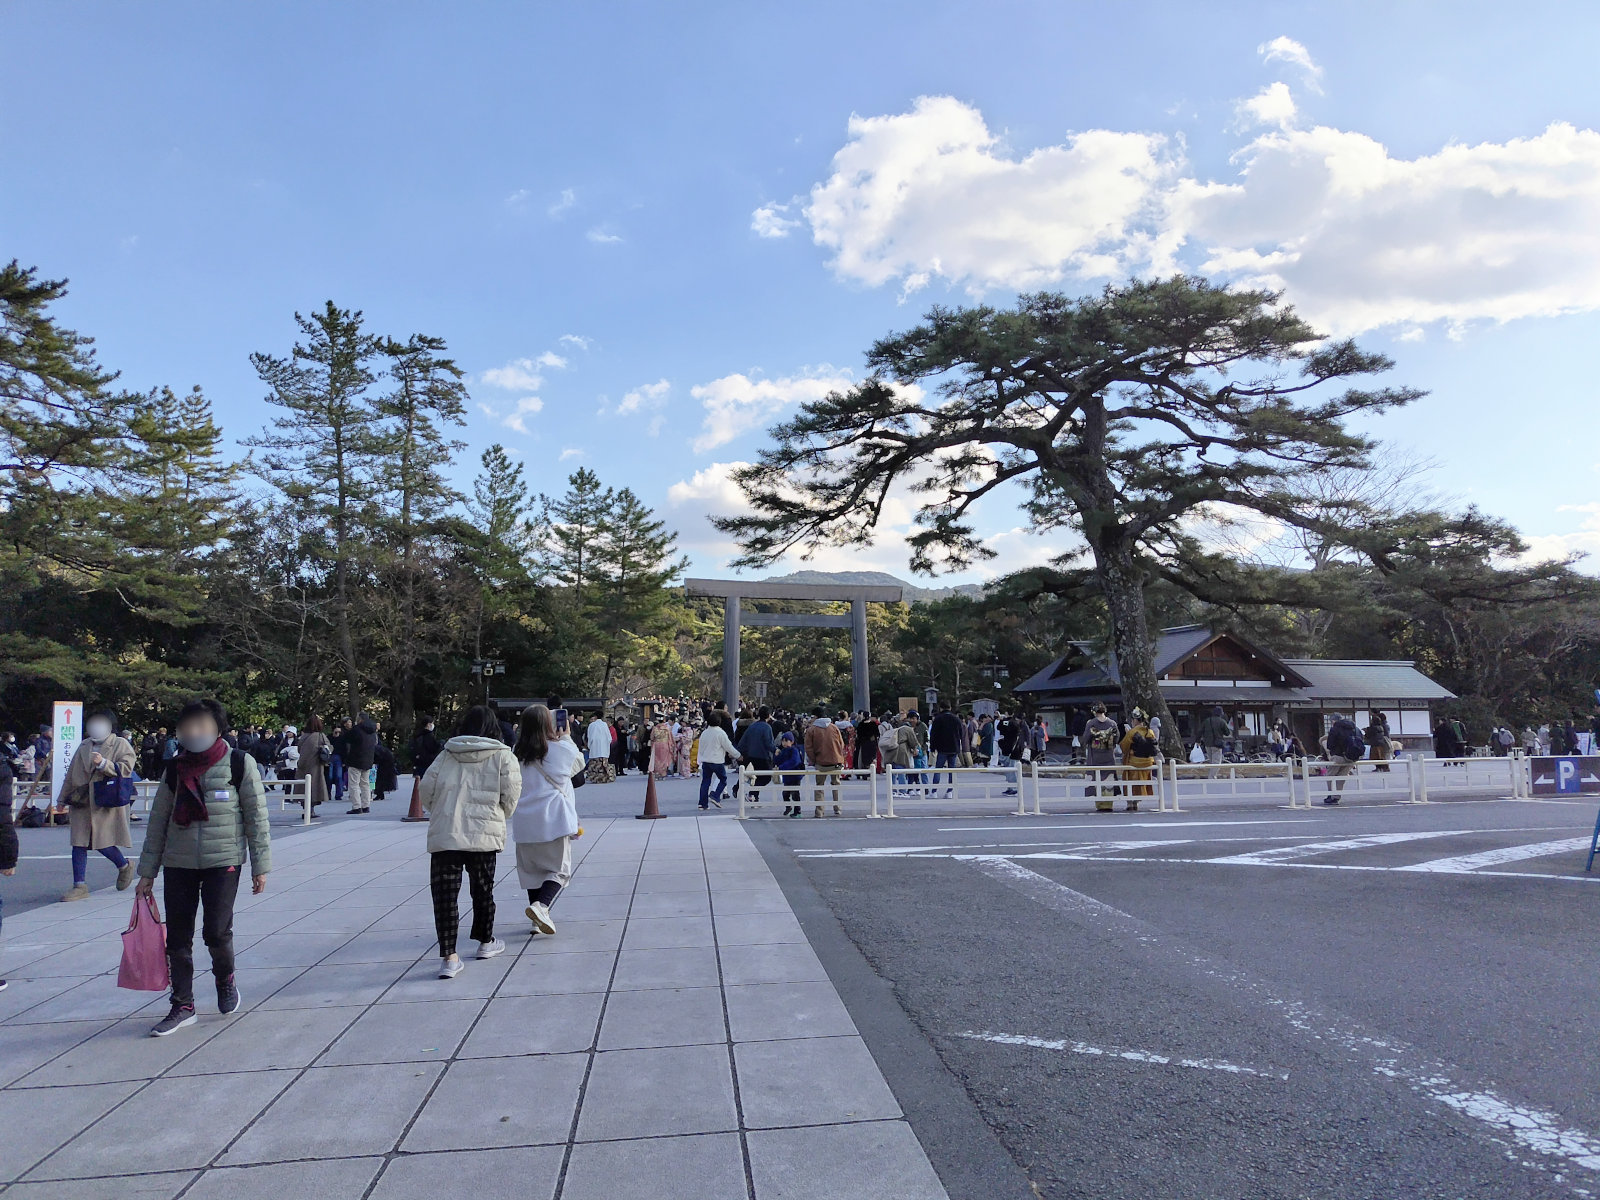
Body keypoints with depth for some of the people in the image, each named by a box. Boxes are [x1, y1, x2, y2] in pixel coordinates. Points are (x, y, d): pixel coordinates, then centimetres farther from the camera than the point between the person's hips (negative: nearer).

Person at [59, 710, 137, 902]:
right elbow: (71, 773, 22)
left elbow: (126, 769, -12)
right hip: (82, 803, 6)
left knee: (103, 843, -5)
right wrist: (64, 797, 21)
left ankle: (124, 866, 24)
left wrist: (103, 763, -23)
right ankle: (80, 887, 8)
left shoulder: (121, 745, 0)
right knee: (79, 844, 2)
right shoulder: (84, 746, 17)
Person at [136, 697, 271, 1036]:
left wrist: (260, 866, -3)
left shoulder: (240, 764, -3)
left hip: (223, 862, -4)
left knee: (217, 931, -9)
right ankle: (182, 1006, 19)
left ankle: (225, 979, 22)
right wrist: (147, 872, 9)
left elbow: (256, 818, -1)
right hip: (178, 865, 4)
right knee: (177, 938, 5)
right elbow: (158, 821, 11)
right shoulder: (175, 769, 7)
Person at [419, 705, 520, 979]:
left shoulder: (447, 754, 8)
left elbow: (427, 789, 6)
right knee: (483, 888, 17)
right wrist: (501, 817, 16)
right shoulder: (502, 755, 1)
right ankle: (486, 942, 33)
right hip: (483, 833, -1)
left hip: (444, 834, 1)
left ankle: (449, 957, -6)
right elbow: (511, 793, -3)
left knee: (445, 893, 1)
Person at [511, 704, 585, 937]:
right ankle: (541, 905, -18)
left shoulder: (516, 752, 2)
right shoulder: (562, 748, -7)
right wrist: (567, 736, 22)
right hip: (553, 819, -4)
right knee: (560, 869, 4)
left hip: (525, 821, 4)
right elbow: (579, 763, 13)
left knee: (532, 869, 15)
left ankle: (538, 919, 18)